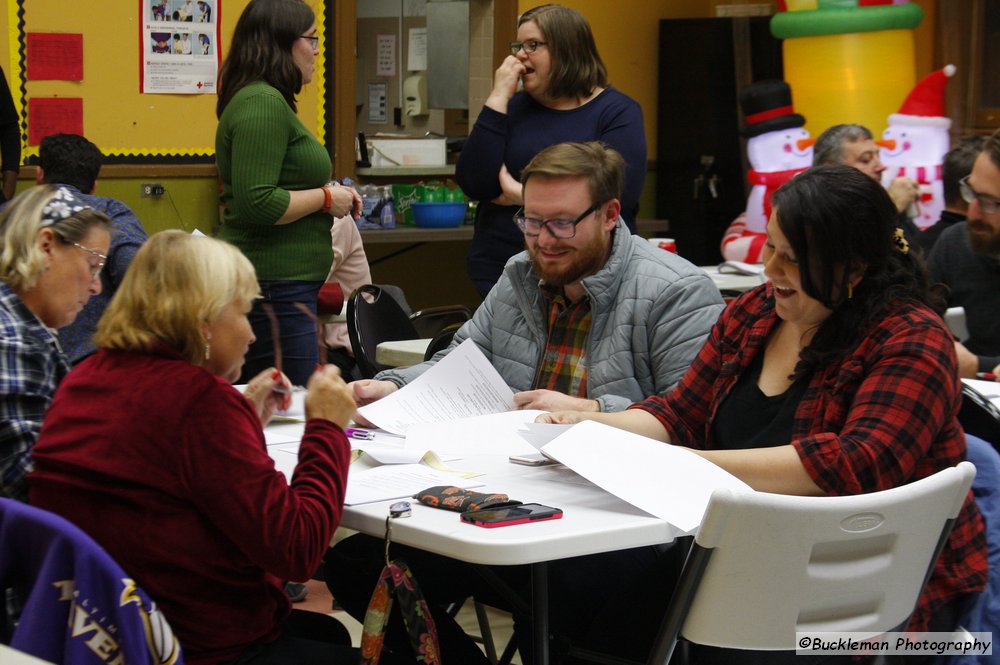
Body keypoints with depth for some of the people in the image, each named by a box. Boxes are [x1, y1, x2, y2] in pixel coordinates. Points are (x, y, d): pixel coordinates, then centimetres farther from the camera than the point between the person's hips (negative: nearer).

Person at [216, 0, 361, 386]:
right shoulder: (262, 103, -14)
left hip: (279, 286, 11)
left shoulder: (268, 100, 18)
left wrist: (330, 196, 14)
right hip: (274, 289, -11)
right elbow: (257, 204, -23)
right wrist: (325, 198, -11)